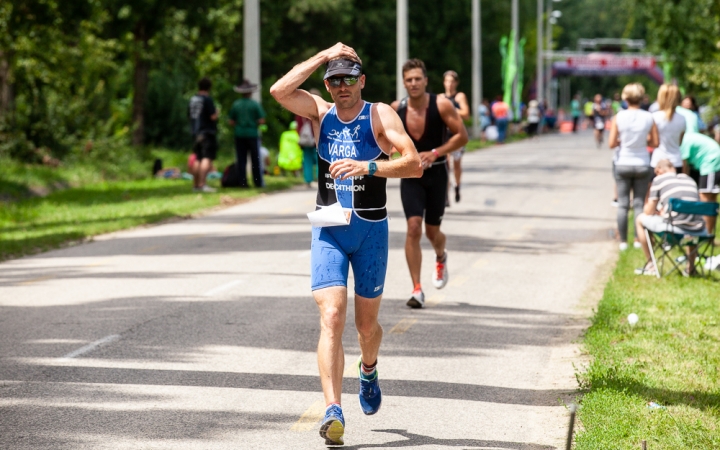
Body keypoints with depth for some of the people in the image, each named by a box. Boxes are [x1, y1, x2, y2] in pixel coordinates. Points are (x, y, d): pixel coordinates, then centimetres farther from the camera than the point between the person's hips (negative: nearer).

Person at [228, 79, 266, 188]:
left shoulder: (235, 105, 1)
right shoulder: (255, 104, -6)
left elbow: (231, 122, 1)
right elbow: (261, 120, -9)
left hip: (239, 134, 2)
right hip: (253, 133, -2)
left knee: (241, 160, 4)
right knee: (255, 159, 5)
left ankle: (243, 182, 1)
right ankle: (258, 182, 6)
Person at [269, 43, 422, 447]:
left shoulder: (380, 115, -5)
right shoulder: (321, 112, 3)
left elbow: (414, 164, -18)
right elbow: (279, 91, -16)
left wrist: (367, 167, -31)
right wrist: (324, 56, -12)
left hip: (371, 230, -1)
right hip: (329, 229, 1)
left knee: (367, 324, 12)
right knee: (331, 316, -16)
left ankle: (369, 370, 46)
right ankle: (333, 410, -23)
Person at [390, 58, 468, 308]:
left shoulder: (441, 105, -12)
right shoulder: (396, 108, -4)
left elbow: (462, 135, -11)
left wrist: (435, 153, -19)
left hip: (436, 173, -1)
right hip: (410, 174, 1)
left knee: (432, 231, 9)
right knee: (413, 227, -15)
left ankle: (441, 258, 48)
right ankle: (417, 290, -12)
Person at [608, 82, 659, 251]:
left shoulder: (618, 118, -10)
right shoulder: (649, 118, -8)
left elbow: (611, 144, -10)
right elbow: (655, 143, -3)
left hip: (623, 164, 0)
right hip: (642, 164, 0)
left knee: (622, 204, 6)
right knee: (640, 203, 7)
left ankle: (623, 240, 7)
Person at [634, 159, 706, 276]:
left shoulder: (659, 179, 8)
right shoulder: (690, 180, 22)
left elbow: (649, 211, 10)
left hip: (674, 227, -5)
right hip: (696, 230, 5)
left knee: (640, 219, 20)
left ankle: (650, 265, 22)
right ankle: (691, 267, 39)